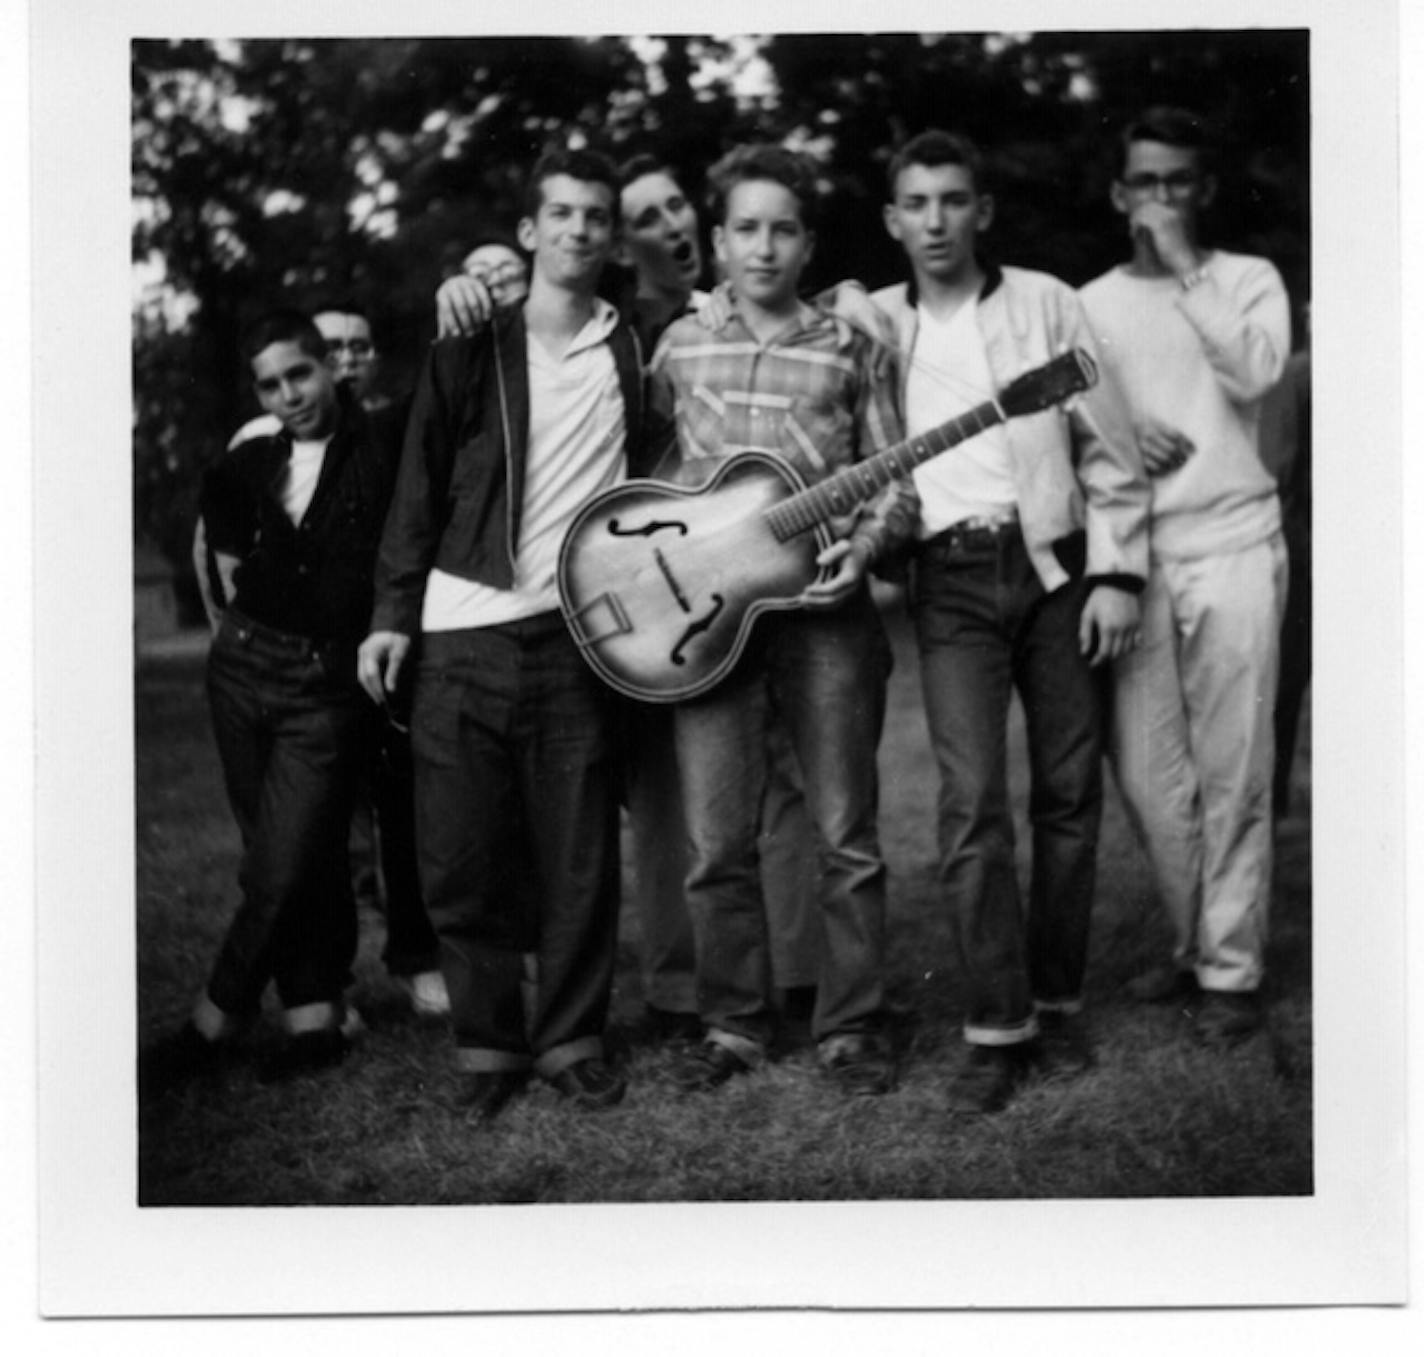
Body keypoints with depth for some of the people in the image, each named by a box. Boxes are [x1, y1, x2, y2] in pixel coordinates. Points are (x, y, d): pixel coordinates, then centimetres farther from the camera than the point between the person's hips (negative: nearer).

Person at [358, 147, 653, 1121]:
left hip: (578, 630, 1)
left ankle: (572, 1039, 15)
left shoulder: (637, 352, 9)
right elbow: (422, 485, 6)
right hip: (464, 630, 0)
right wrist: (393, 614, 1)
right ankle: (488, 1041, 16)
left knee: (578, 855, 1)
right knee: (458, 855, 1)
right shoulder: (473, 345, 6)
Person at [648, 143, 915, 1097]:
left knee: (848, 832, 1)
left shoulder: (849, 348, 8)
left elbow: (897, 481, 7)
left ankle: (853, 1026, 13)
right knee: (717, 840, 3)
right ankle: (735, 1024, 16)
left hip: (823, 605, -1)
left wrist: (864, 546, -11)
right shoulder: (680, 347, 13)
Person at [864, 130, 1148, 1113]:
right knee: (973, 800, -11)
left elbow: (1110, 451, 5)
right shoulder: (873, 323, 8)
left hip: (1058, 563, 1)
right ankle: (998, 1026, -4)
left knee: (1069, 792, 4)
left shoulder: (1046, 304, 7)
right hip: (952, 578, -1)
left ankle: (1057, 1001, 18)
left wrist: (1117, 573, -2)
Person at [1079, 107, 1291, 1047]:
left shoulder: (1249, 280, 8)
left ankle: (1232, 972, 5)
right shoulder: (1090, 304, 14)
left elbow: (1256, 371, -11)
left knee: (1232, 775, -4)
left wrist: (1186, 269, -10)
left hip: (1232, 548, -3)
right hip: (1133, 553, 3)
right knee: (1147, 775, 3)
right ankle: (1195, 944, 20)